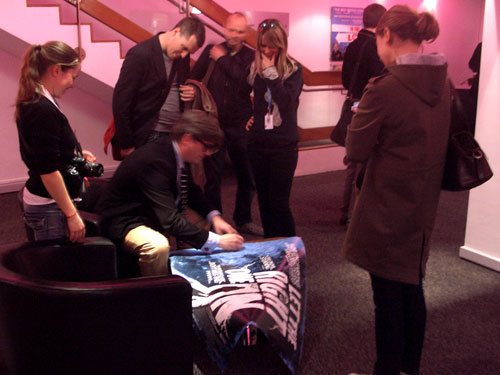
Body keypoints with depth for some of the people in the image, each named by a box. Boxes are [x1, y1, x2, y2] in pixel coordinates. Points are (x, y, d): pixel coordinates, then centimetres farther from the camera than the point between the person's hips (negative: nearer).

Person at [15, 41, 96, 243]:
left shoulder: (30, 104, 11)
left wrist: (75, 154, 12)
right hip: (49, 208, -10)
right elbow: (48, 172, -20)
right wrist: (72, 214, -16)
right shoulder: (44, 111, -19)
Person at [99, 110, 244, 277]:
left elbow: (191, 191, 14)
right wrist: (217, 241, -33)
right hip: (125, 222, -10)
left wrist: (215, 216, -2)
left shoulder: (177, 154, -3)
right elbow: (170, 220, -35)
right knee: (158, 245, -36)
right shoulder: (154, 161, -31)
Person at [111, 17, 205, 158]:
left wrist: (190, 92, -2)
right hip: (149, 136, -6)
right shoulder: (140, 55, -15)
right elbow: (121, 101, -14)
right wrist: (126, 145, -13)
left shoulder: (182, 57, 5)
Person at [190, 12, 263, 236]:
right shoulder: (211, 51, 3)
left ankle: (243, 220, 30)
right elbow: (193, 79, 3)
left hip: (240, 127, 1)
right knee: (212, 178, 7)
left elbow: (248, 82, -18)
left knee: (248, 177, 10)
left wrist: (222, 60, -11)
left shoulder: (251, 57, 0)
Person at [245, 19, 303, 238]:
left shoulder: (293, 69, -3)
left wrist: (270, 72, -16)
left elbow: (287, 101, -18)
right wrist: (245, 118, 3)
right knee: (264, 199, 12)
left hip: (284, 145, -4)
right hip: (258, 143, 4)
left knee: (279, 202, -4)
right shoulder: (253, 68, 6)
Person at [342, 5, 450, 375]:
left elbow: (356, 150, -14)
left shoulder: (384, 88, -21)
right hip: (423, 208, 8)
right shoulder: (443, 83, 2)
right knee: (413, 288, 21)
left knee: (388, 297, 8)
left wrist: (361, 112, 2)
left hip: (387, 212, -7)